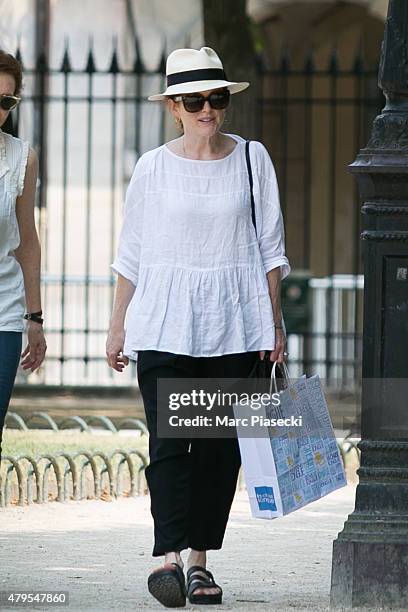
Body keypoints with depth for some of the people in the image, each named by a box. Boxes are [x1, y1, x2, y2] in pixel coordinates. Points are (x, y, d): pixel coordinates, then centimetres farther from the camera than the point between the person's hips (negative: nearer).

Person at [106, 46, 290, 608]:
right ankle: (168, 556, -19)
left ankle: (200, 559, 9)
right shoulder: (154, 168, 3)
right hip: (165, 320, -1)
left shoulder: (252, 159, 5)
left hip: (235, 320, 1)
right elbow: (131, 254, 9)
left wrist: (275, 321, 5)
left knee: (222, 444, 2)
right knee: (169, 440, -12)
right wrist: (117, 326, 9)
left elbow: (270, 246, 9)